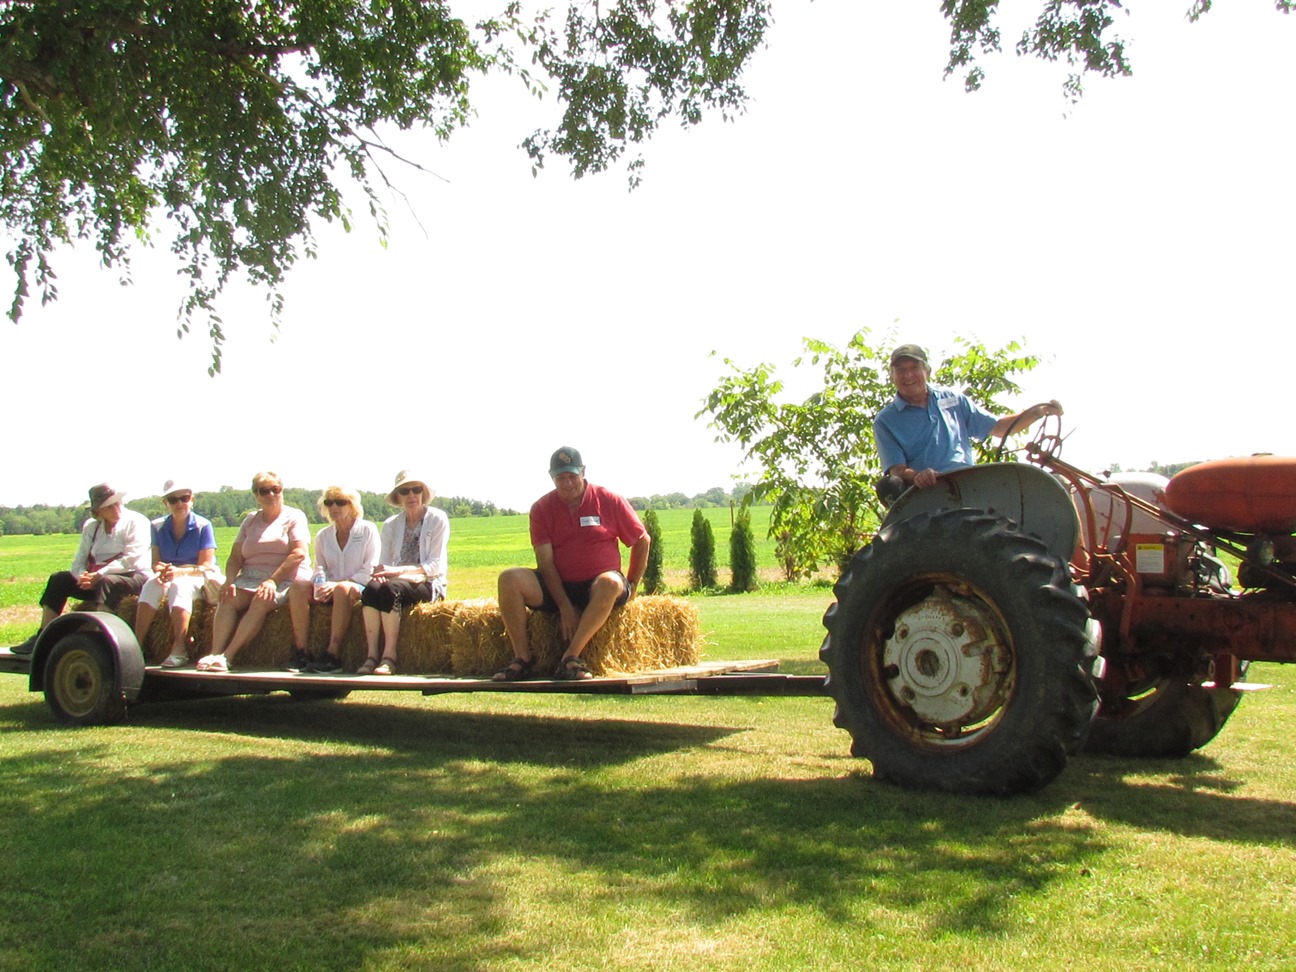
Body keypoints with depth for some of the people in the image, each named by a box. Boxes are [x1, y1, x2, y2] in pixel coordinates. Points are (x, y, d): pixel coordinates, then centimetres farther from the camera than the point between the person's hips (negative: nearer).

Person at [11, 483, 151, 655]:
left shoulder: (136, 521, -8)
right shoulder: (91, 526, 11)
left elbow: (132, 559, -18)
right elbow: (79, 561, 8)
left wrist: (99, 574, -23)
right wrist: (82, 576, -15)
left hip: (134, 577, -7)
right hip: (97, 580, 7)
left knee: (106, 582, -37)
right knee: (58, 579, -3)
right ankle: (42, 639, -7)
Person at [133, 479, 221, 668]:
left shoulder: (203, 526, -8)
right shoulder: (157, 527, 4)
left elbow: (206, 566, -14)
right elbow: (156, 563, 0)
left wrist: (179, 572, -31)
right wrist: (160, 571, -25)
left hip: (200, 578, -4)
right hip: (171, 576, 4)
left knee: (179, 585, -35)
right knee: (151, 584, -28)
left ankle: (179, 649, -45)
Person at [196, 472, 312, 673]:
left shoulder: (294, 516, 5)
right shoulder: (250, 521, 19)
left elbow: (300, 553, -11)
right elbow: (235, 558, 10)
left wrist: (273, 580, -22)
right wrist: (230, 580, -12)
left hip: (285, 579, -4)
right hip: (250, 578, 4)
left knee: (261, 602, -33)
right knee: (227, 600, -26)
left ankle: (226, 656, -40)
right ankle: (215, 655, -38)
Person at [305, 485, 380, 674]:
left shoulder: (368, 529, 3)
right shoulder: (322, 536, 16)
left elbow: (370, 571, -5)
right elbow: (320, 571, 17)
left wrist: (337, 584, -17)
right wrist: (322, 586, -9)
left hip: (360, 588, -4)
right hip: (332, 590, 4)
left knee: (343, 589, -39)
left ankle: (333, 655, -41)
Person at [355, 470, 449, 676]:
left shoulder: (438, 519, 2)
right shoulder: (390, 525, 17)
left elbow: (436, 565, -6)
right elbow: (385, 562, 11)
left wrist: (401, 570, -19)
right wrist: (381, 572, -15)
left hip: (428, 584, -4)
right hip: (398, 581, 4)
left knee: (391, 588, -34)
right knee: (371, 587, -30)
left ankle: (389, 656, -33)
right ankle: (371, 655, -34)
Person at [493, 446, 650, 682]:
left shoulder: (609, 501, 0)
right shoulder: (542, 508, 2)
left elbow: (642, 541, 9)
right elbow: (545, 561, -5)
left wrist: (631, 587, 4)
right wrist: (565, 608, -16)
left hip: (597, 590, -2)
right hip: (557, 588, 2)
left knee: (610, 583, -38)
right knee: (510, 579, -22)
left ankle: (570, 657, -35)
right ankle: (522, 658, -21)